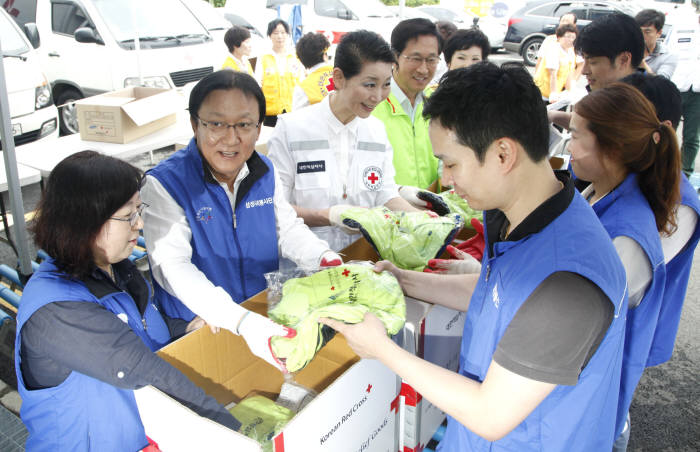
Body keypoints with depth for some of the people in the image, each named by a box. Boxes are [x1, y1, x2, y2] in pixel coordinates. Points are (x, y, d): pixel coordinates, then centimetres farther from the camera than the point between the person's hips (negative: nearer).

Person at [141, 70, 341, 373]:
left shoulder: (265, 172, 3)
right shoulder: (164, 184, -15)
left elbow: (288, 228, 12)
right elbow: (172, 267, -25)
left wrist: (324, 257, -11)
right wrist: (241, 321, -38)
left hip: (265, 315, 5)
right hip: (196, 329, -4)